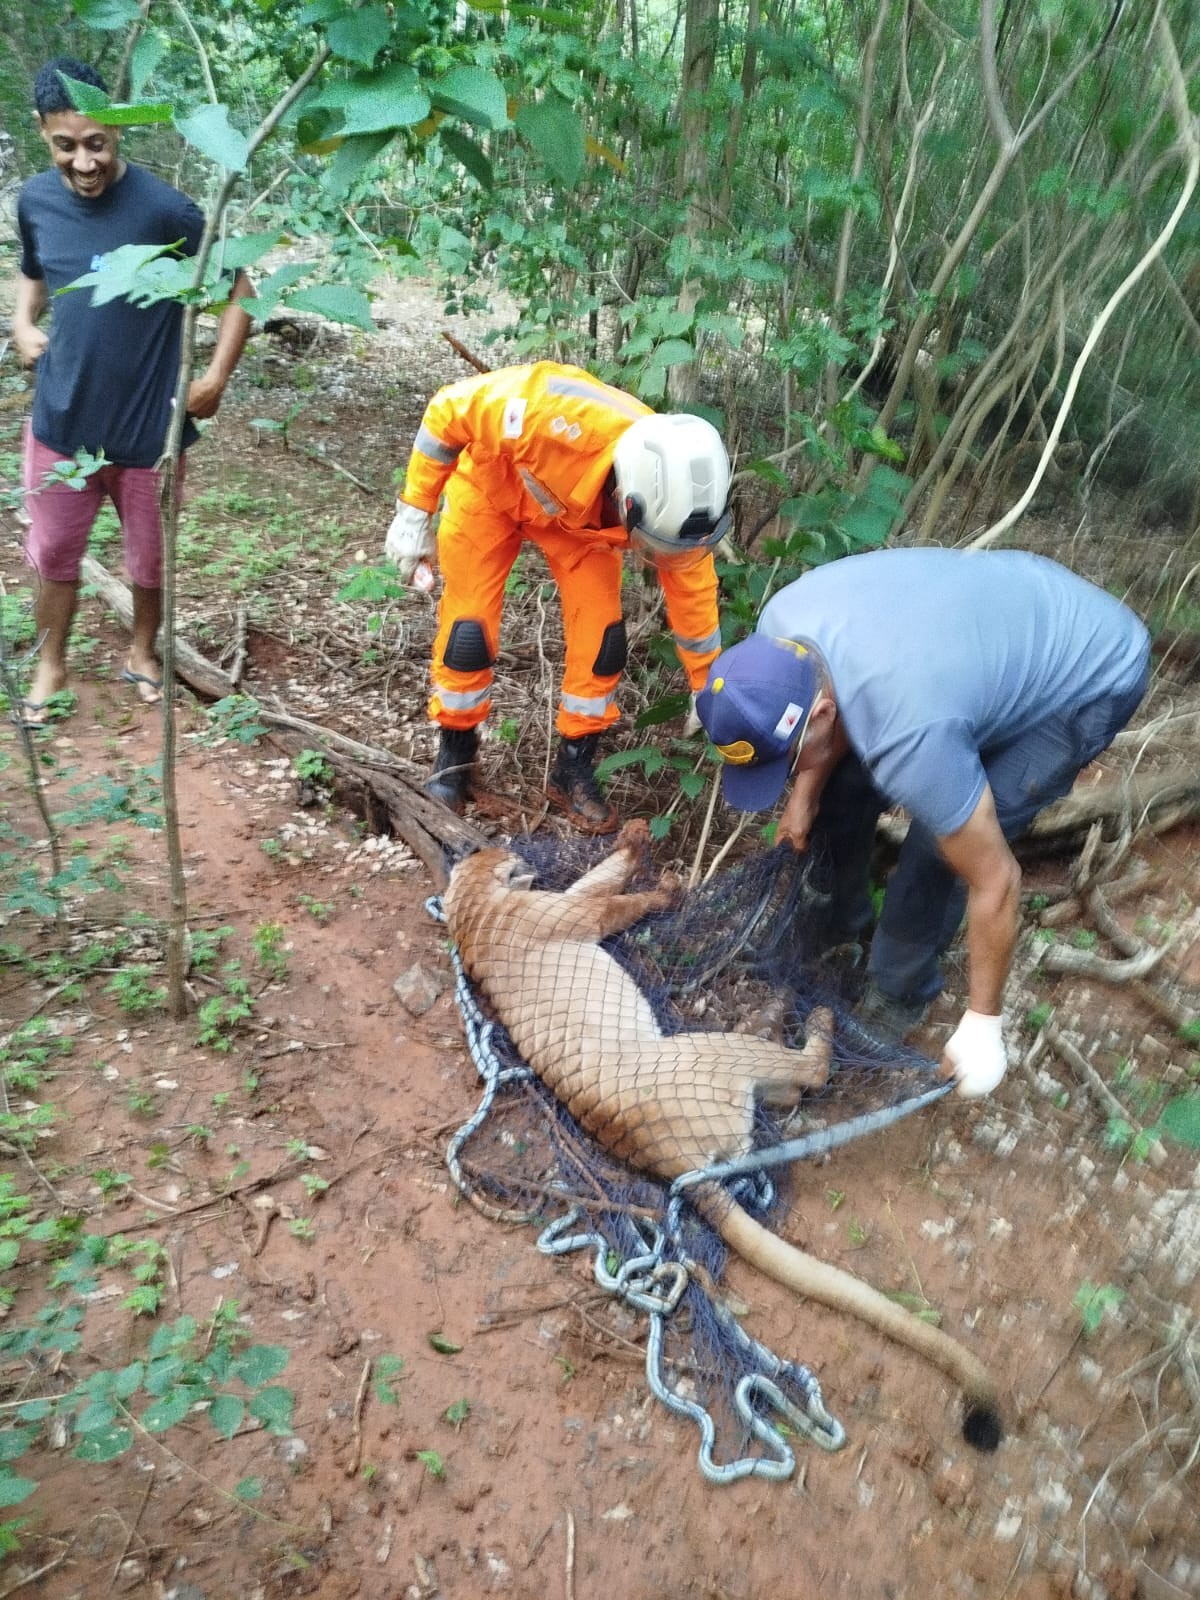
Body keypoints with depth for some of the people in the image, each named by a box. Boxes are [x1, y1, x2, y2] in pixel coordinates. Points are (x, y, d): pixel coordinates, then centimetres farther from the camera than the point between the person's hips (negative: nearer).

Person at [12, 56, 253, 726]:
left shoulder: (164, 208, -16)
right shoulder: (35, 200, -1)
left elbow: (240, 289, -8)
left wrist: (215, 379, -13)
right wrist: (24, 323, -1)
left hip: (148, 425, -3)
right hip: (62, 422, 3)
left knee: (150, 556, 14)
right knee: (54, 554, 14)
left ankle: (142, 653, 39)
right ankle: (51, 666, 35)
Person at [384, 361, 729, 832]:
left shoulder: (671, 494, -31)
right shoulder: (556, 417, -46)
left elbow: (693, 591, -14)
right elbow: (449, 409, -27)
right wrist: (414, 512, -20)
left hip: (579, 511, 3)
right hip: (490, 485, -2)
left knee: (601, 634, -9)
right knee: (468, 626, -6)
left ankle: (574, 767, 10)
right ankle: (453, 755, 17)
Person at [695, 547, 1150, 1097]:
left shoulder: (911, 737, -42)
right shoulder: (779, 626, -23)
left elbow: (995, 881, -28)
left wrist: (981, 1023, -16)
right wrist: (807, 790, -1)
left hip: (1091, 672, -6)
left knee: (939, 845, -16)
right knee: (844, 780, 3)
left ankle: (897, 996, 10)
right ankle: (831, 921, 28)